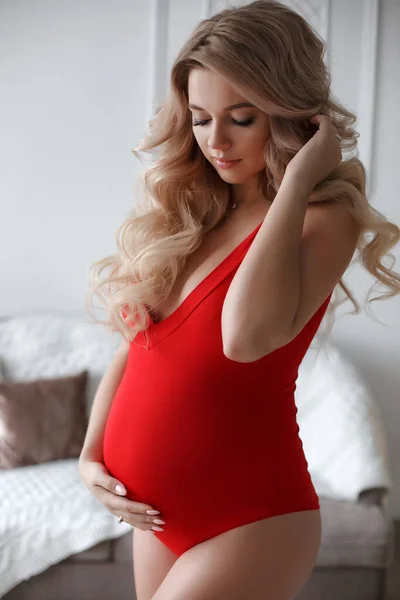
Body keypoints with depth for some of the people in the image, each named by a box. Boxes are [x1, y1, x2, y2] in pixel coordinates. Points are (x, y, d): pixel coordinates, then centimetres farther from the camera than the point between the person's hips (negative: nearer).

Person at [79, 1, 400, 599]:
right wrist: (91, 454, -1)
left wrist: (295, 181, -24)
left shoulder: (322, 218, -13)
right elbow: (133, 349, 11)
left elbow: (249, 336, -33)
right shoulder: (183, 213, 5)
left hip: (248, 524, -6)